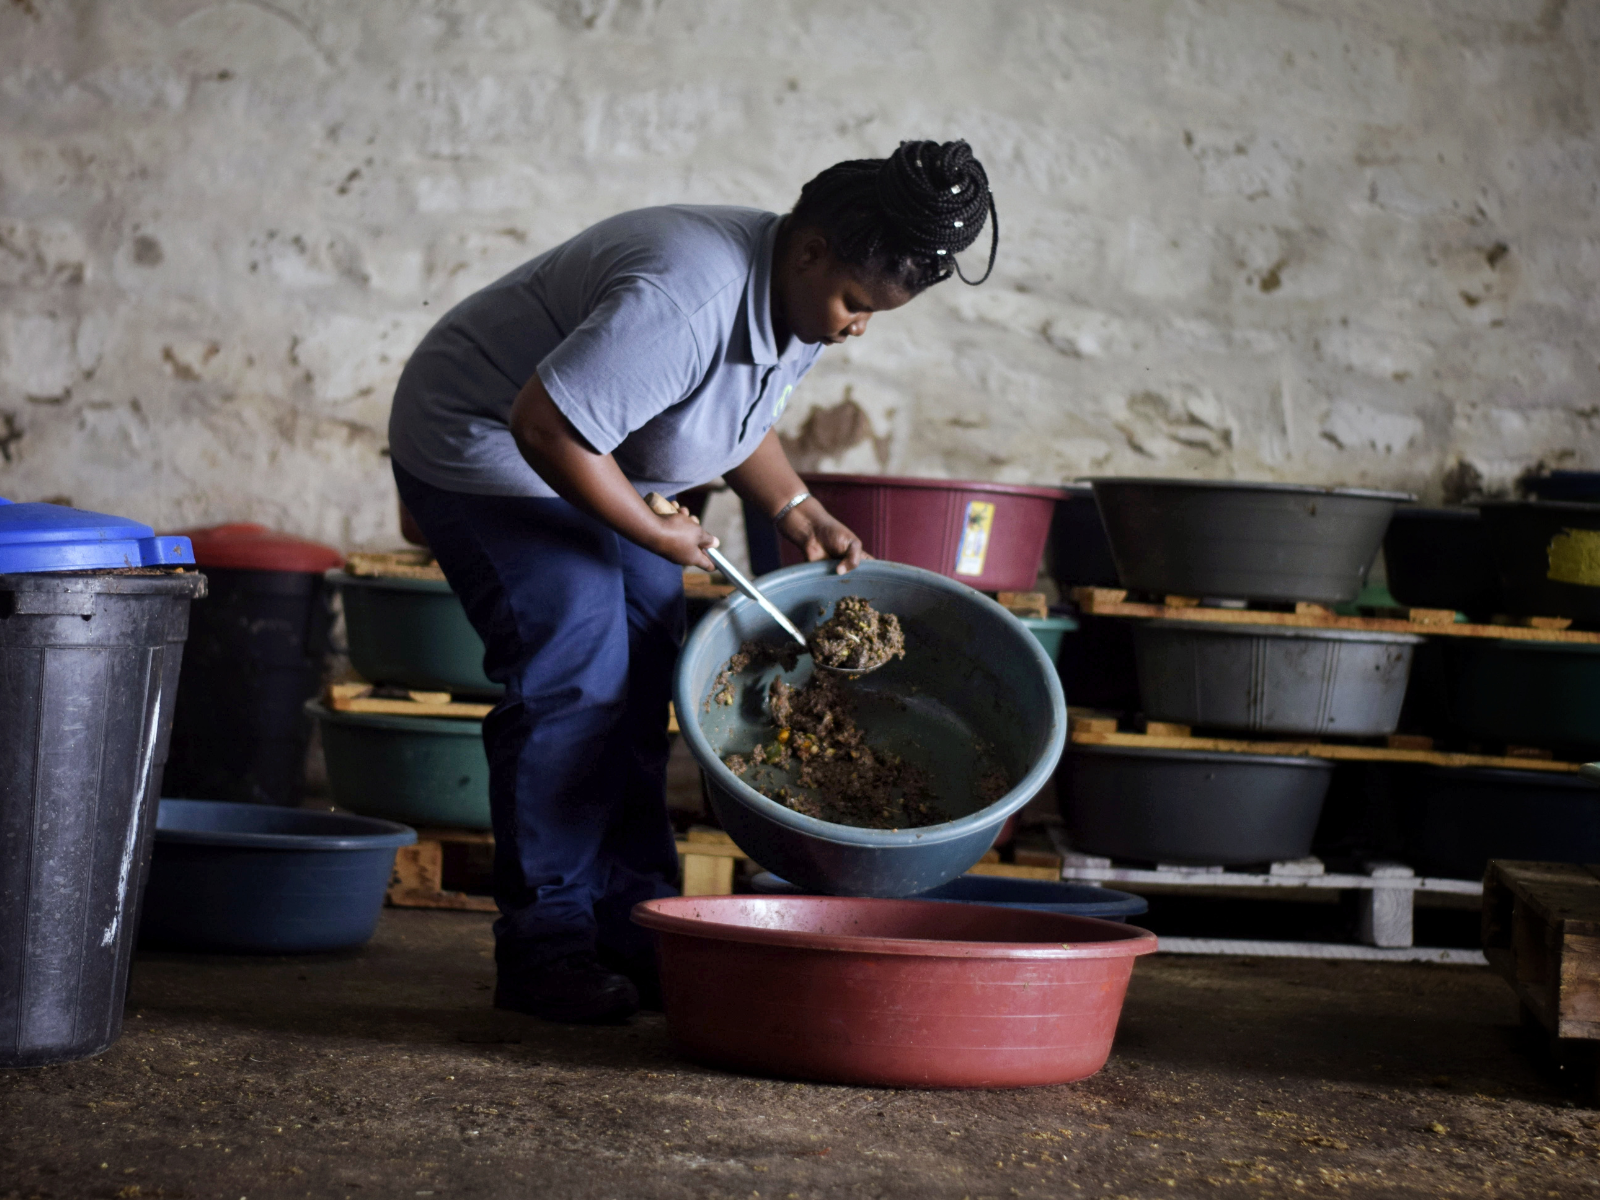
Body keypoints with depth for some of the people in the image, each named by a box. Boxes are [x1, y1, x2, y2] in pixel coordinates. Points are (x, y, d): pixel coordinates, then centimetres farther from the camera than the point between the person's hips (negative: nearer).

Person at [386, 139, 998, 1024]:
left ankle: (632, 929, 11)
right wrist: (654, 534, -26)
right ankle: (542, 944, -13)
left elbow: (739, 415, 14)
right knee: (571, 673, -18)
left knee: (643, 675, 5)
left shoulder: (801, 298, -5)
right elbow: (546, 425, -38)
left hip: (582, 461, 10)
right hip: (481, 446, -10)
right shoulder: (686, 300, -36)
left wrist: (795, 510, -1)